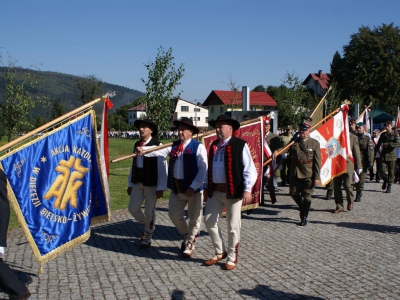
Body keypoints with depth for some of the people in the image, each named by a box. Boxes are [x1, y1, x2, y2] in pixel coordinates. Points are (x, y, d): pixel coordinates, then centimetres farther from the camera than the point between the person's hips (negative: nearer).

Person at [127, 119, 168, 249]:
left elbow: (162, 167, -13)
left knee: (149, 212, 4)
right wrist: (130, 184, 13)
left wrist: (160, 188, -15)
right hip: (137, 183, 6)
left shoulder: (157, 145, -12)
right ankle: (148, 225, 35)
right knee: (133, 208, 7)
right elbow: (133, 165, 12)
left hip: (151, 184, -6)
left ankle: (147, 239, 23)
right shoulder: (136, 145, 8)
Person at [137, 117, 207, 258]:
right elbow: (160, 151, -9)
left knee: (194, 217, 6)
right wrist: (143, 150, -28)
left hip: (193, 188, -5)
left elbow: (203, 169, -16)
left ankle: (190, 244, 26)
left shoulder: (198, 147, -10)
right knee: (174, 215, 11)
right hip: (176, 188, 5)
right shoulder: (173, 146, 7)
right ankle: (187, 236, 37)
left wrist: (193, 187, -22)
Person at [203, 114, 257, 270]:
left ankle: (231, 258, 19)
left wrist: (247, 189, -17)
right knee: (209, 221, 7)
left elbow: (249, 168, -10)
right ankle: (219, 252, 25)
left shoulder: (240, 145, -7)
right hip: (215, 191, 6)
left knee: (232, 226, 3)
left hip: (233, 191, -6)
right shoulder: (214, 146, 13)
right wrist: (207, 186, 19)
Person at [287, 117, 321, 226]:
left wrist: (317, 177, -8)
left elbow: (317, 162, -3)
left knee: (306, 196, 5)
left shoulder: (314, 143, -2)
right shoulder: (294, 142, 6)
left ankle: (304, 218, 18)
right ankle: (303, 208, 36)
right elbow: (289, 156, 10)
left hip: (308, 175, -3)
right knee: (293, 193, 10)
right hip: (295, 174, 3)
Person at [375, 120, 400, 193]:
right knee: (382, 171, -6)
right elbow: (378, 144, 19)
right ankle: (385, 180, 23)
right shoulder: (383, 134, 11)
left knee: (391, 172, 2)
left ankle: (389, 186, 15)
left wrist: (387, 144, -20)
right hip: (383, 155, 3)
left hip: (391, 155, -2)